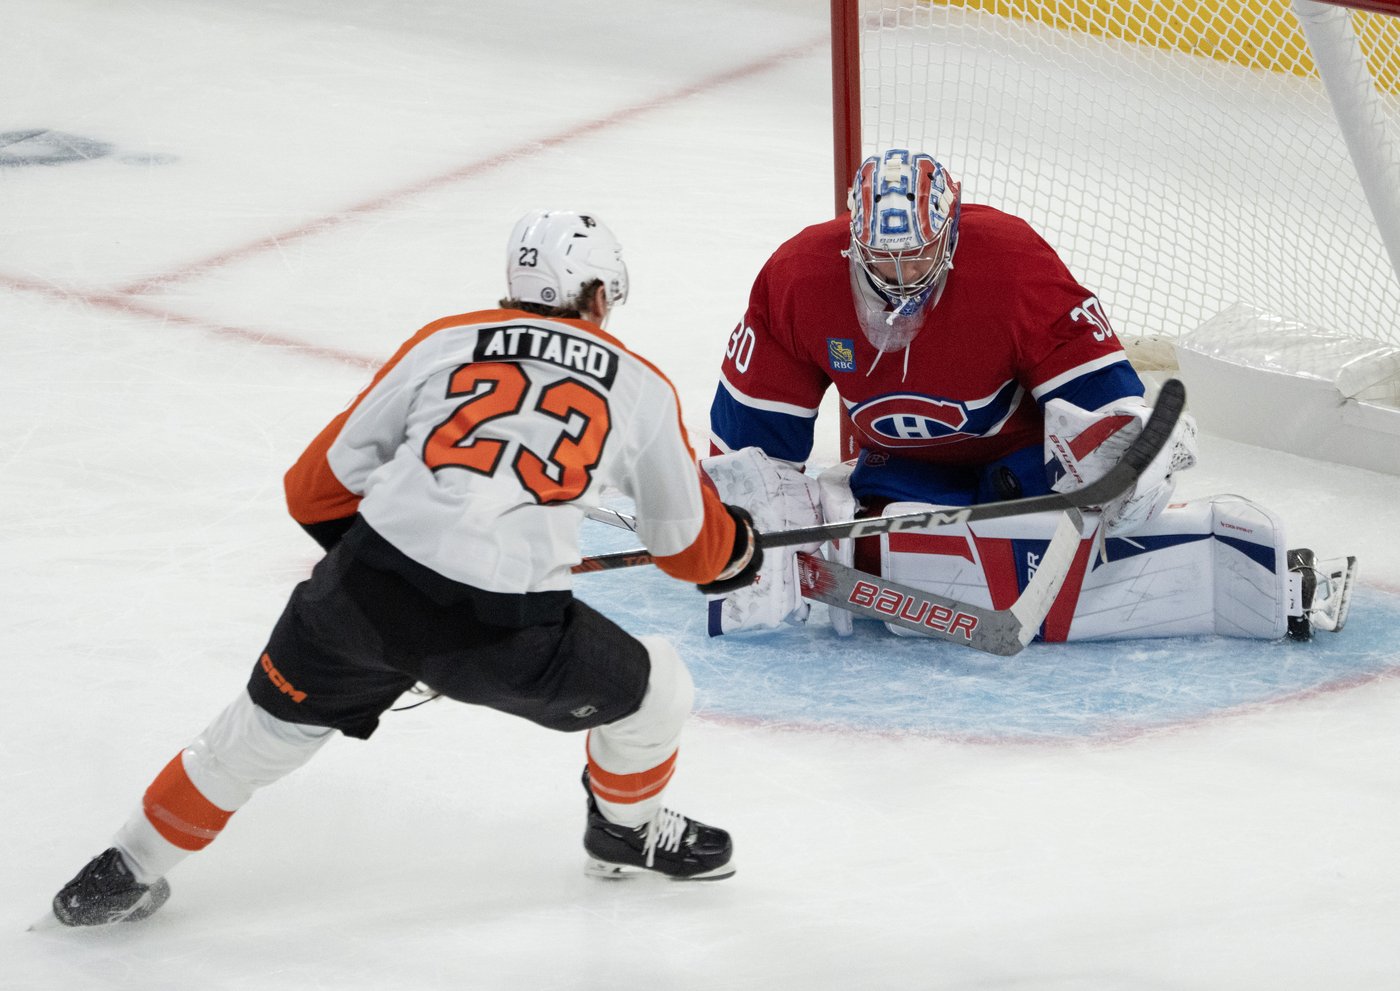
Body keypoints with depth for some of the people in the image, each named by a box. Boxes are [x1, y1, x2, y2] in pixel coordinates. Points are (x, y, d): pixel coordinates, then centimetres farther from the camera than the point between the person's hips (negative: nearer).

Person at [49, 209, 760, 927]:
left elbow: (320, 486, 16)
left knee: (269, 724, 26)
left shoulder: (443, 341, 17)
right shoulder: (641, 388, 15)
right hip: (504, 629, -3)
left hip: (364, 596, 3)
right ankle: (628, 830, 47)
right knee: (652, 692, 24)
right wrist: (735, 547, 50)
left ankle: (130, 869, 33)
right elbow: (687, 546, 27)